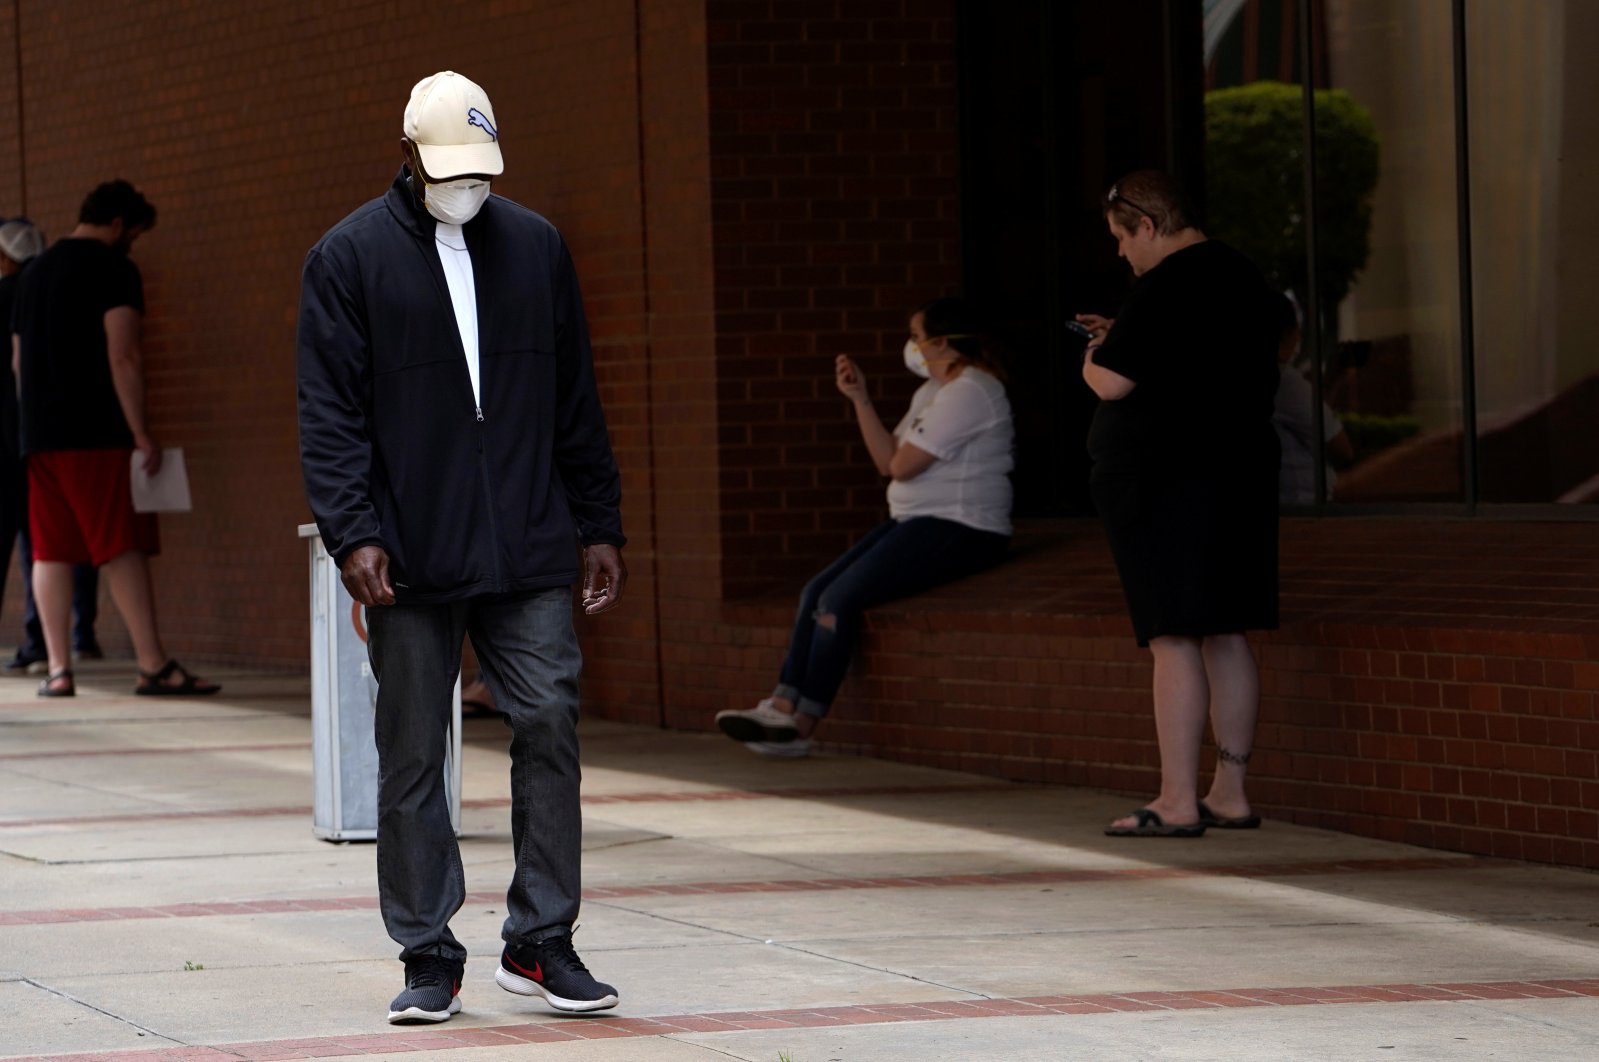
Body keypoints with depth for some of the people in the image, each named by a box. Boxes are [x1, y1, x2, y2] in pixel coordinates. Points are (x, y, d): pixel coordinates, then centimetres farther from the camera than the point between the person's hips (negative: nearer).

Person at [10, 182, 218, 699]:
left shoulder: (34, 273, 18)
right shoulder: (113, 269, -6)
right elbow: (123, 356, -14)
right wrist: (141, 432, -14)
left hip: (40, 437, 7)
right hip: (97, 434, -7)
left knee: (51, 552, 6)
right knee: (123, 548, -8)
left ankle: (57, 670, 3)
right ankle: (153, 666, -11)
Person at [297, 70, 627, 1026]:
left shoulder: (536, 247, 11)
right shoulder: (349, 259, 2)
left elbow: (577, 402, 15)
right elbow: (330, 413, -2)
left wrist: (599, 526, 12)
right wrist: (352, 533, -12)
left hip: (530, 553, 2)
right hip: (410, 560, -2)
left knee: (551, 724, -5)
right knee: (412, 758, 2)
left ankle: (541, 944, 5)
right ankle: (429, 958, 10)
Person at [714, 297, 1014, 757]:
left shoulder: (968, 392, -14)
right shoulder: (932, 391, 20)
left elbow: (902, 465, -18)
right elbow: (888, 462, 12)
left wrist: (898, 454, 5)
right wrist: (861, 398, 7)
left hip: (960, 530, -10)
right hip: (915, 522, 10)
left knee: (840, 600, -18)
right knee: (816, 592, -2)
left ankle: (801, 725, -13)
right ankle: (783, 708, -10)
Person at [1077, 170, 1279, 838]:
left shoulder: (1165, 287, -16)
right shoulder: (1240, 276, 14)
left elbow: (1112, 383, -18)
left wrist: (1094, 356, 3)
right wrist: (1122, 338, 23)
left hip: (1166, 479, -9)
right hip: (1240, 474, 9)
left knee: (1173, 640, -8)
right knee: (1226, 637, 11)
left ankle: (1177, 802, -9)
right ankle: (1230, 793, 14)